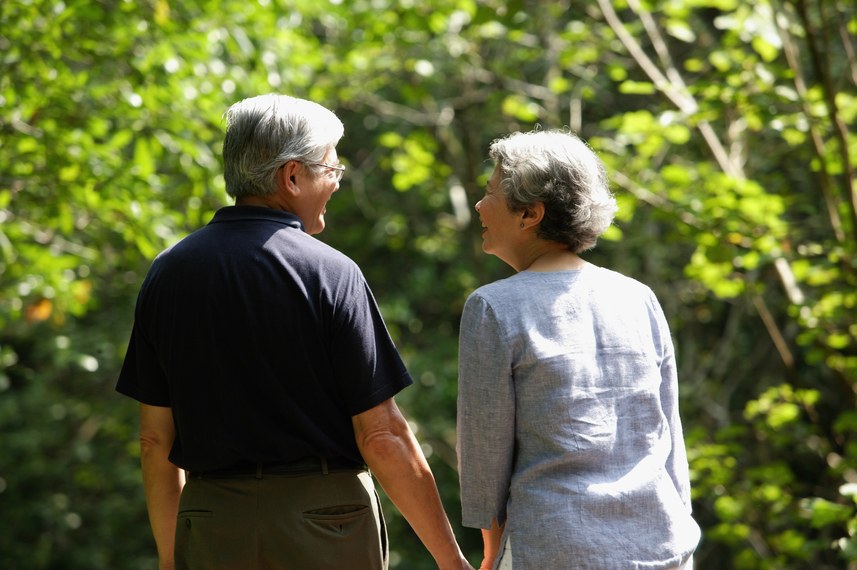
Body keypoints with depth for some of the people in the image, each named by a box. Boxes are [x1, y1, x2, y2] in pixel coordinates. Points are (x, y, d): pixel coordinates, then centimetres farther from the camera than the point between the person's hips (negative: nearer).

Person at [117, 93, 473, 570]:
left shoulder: (168, 274, 4)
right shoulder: (330, 273, -9)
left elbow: (156, 438, 7)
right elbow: (382, 436, -12)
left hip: (212, 530, 4)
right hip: (324, 524, -4)